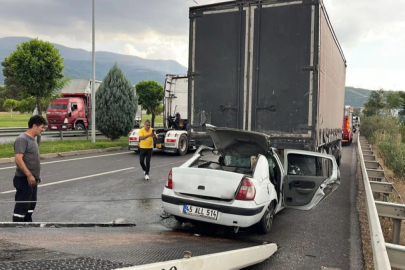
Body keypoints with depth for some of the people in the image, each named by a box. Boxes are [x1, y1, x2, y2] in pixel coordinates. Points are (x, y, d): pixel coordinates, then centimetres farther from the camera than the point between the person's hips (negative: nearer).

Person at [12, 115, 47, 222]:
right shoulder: (22, 139, -16)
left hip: (32, 179, 10)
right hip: (24, 180, -10)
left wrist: (37, 175, 20)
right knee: (21, 206, -4)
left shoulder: (32, 139, 13)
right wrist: (29, 175, -25)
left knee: (31, 205, 17)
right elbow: (18, 159, -24)